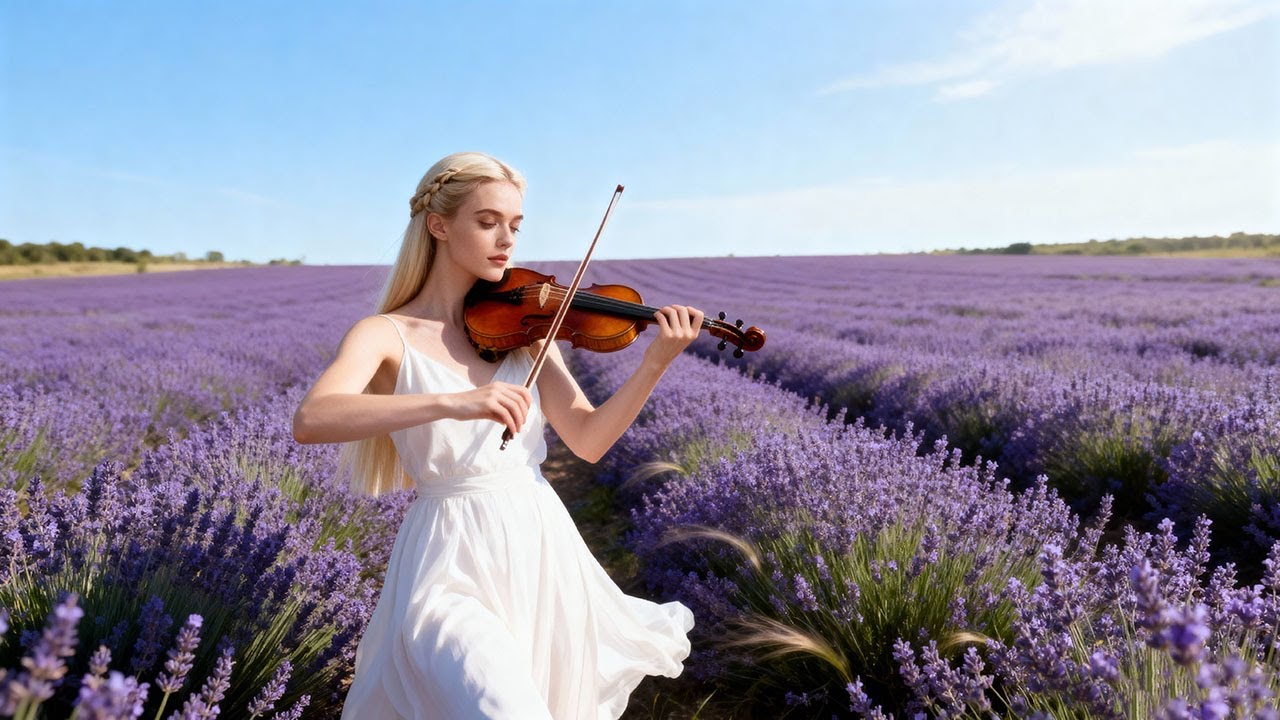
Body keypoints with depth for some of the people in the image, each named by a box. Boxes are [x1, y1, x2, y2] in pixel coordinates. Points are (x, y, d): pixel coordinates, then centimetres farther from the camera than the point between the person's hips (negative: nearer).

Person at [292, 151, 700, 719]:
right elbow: (309, 421, -26)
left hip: (542, 548, 4)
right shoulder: (387, 335, -7)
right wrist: (452, 401, -38)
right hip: (454, 567, -4)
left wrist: (656, 362, -20)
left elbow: (588, 440, -5)